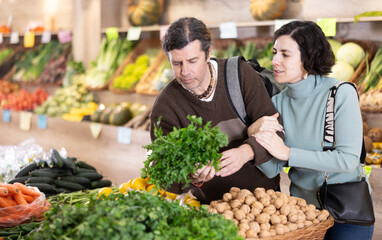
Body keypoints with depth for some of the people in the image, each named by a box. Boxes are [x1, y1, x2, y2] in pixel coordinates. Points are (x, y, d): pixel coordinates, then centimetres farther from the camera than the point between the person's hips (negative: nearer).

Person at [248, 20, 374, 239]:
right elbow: (272, 170, -8)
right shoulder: (278, 102, -4)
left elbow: (348, 159, -24)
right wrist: (254, 134, -26)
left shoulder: (341, 94, -18)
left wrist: (288, 153, -22)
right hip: (303, 205, 4)